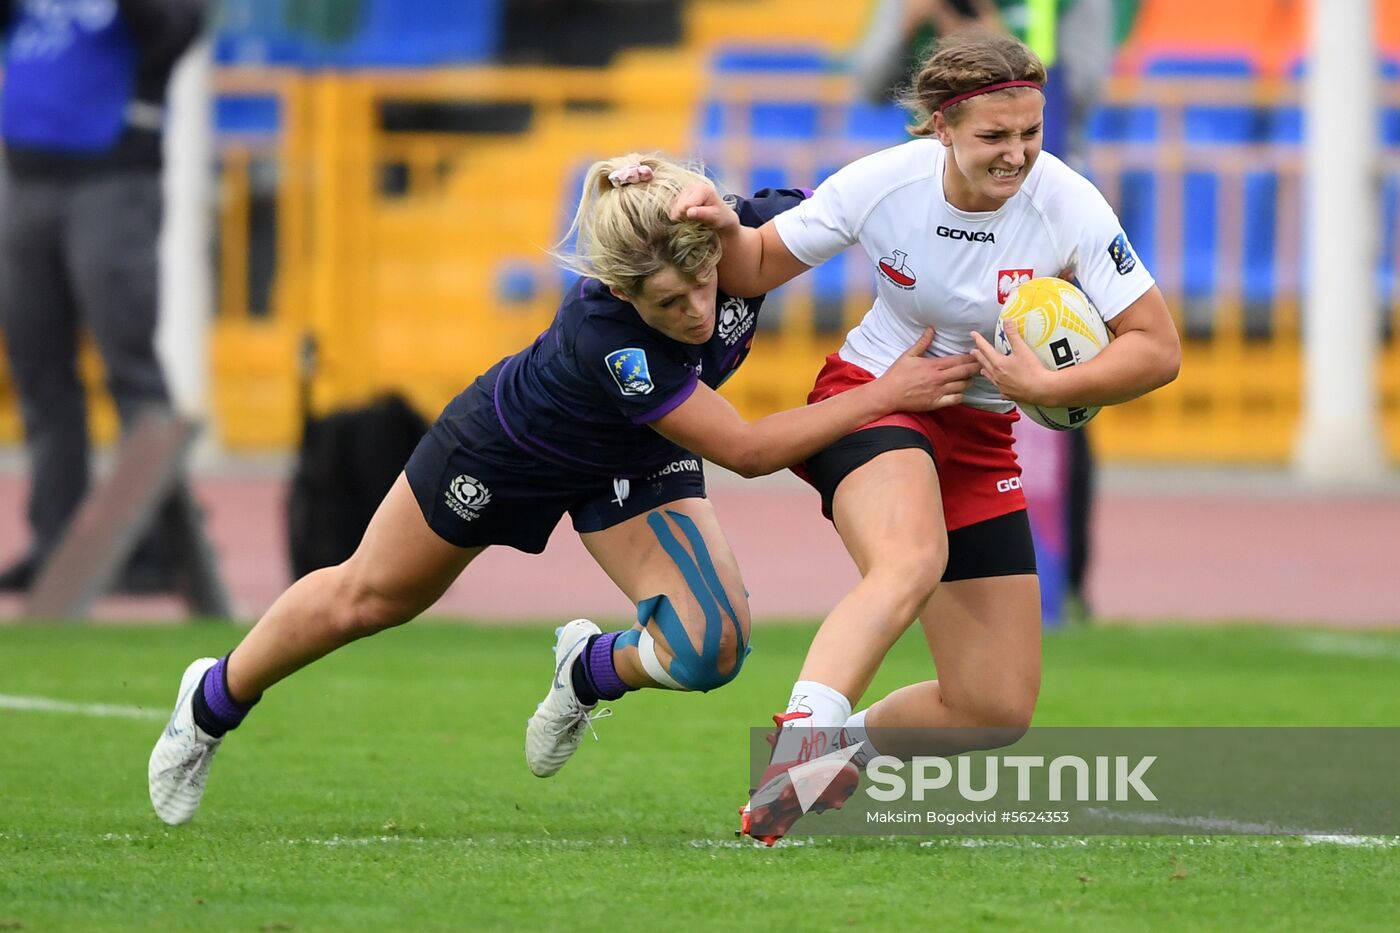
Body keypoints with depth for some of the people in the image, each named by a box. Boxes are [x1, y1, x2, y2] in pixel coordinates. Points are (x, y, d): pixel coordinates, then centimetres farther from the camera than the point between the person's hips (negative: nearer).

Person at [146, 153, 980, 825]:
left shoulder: (750, 229, -33)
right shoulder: (606, 336, -46)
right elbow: (746, 449, -40)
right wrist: (888, 394, -42)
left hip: (637, 463, 4)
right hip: (508, 450, -4)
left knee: (710, 650, -19)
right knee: (366, 599, 17)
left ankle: (590, 671, 15)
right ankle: (213, 702, 45)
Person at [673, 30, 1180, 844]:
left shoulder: (1069, 208, -17)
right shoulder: (884, 183, -17)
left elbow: (1158, 349, -14)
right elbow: (758, 270, -2)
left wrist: (1047, 388, -27)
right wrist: (727, 231, -24)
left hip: (980, 435, 3)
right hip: (872, 398, -3)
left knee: (999, 710, 0)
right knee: (911, 564, -39)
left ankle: (841, 749, 22)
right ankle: (799, 740, -50)